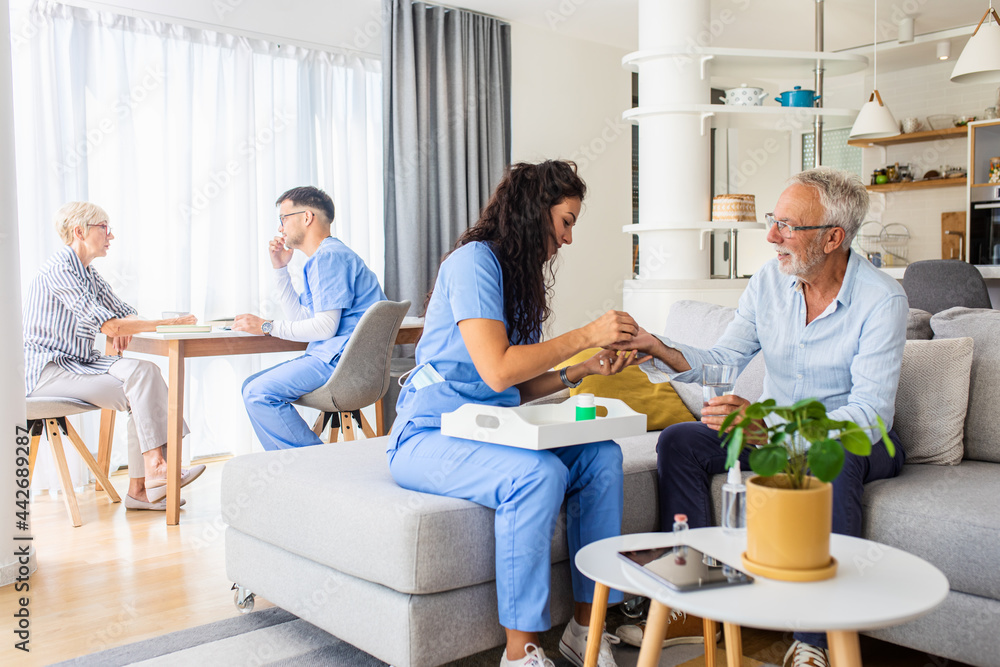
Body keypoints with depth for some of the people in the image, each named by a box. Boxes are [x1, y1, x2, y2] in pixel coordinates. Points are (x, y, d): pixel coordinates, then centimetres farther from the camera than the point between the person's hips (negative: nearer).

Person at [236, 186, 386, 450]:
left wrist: (267, 327, -11)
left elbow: (325, 326, -20)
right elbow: (301, 317, 23)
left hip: (342, 359, -11)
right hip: (328, 355, 11)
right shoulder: (322, 257, 22)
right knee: (251, 387, 11)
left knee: (259, 393, -20)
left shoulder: (329, 256, -13)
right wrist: (280, 269, 20)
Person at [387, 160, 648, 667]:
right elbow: (497, 372, -24)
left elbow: (519, 390, 13)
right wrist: (586, 335, -17)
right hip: (429, 435, -8)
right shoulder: (474, 260, -13)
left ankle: (586, 624, -5)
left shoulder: (522, 277, 16)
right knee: (539, 473, -32)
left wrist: (584, 370, 1)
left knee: (601, 456, -11)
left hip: (488, 431, 8)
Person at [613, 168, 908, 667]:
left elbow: (872, 412, -28)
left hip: (858, 438, -5)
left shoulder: (881, 299, -20)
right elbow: (722, 359, -3)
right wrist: (660, 350, -24)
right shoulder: (769, 281, -4)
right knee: (679, 441, -14)